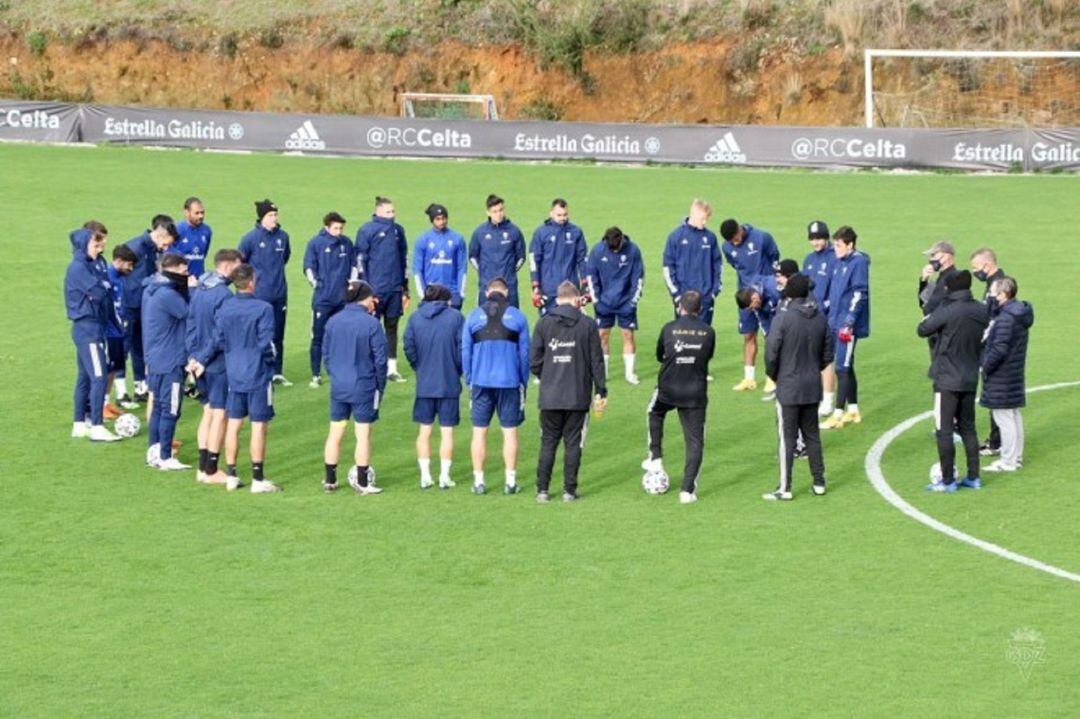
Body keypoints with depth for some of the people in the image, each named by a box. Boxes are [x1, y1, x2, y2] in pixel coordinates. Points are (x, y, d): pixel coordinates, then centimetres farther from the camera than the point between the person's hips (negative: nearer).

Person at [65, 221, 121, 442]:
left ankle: (80, 424, 21)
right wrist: (104, 284, -4)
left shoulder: (95, 264, 10)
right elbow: (98, 292, -23)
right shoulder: (78, 268, -18)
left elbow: (104, 291, 13)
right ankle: (96, 428, -8)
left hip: (95, 326, 9)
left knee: (85, 376, 14)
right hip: (88, 328, -9)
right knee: (98, 377, -10)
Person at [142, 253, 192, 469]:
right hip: (170, 362, -10)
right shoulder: (167, 295, -21)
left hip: (154, 360, 10)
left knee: (158, 407, 17)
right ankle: (165, 458, 1)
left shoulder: (151, 290, 10)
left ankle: (154, 452, 22)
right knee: (170, 410, -3)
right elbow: (190, 313, -14)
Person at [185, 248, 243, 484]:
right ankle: (211, 471, 3)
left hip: (199, 362, 8)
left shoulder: (197, 290, 8)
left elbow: (190, 325, 11)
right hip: (220, 364, -8)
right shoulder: (223, 294, -19)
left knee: (208, 412, 16)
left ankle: (203, 468, 18)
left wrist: (193, 355, 13)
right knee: (219, 415, 0)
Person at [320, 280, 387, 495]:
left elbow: (325, 355, 8)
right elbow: (380, 359, -9)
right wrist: (380, 387, 3)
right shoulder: (371, 324, -13)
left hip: (338, 386, 4)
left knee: (335, 433, 12)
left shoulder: (333, 322, 1)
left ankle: (330, 480, 18)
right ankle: (362, 483, 7)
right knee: (363, 434, 4)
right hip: (364, 387, -4)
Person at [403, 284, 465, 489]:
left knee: (425, 430, 10)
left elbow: (409, 349, -1)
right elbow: (462, 349, -7)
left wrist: (420, 369, 13)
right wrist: (458, 370, 9)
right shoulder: (456, 317, -5)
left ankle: (425, 476, 9)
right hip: (450, 383, -2)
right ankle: (444, 477, 4)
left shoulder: (415, 318, 1)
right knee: (447, 431, 5)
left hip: (424, 383, 2)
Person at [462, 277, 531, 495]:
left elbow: (465, 352, 6)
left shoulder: (474, 316, 4)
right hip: (509, 382, -1)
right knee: (510, 431, 5)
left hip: (481, 382, 1)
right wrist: (523, 382, 13)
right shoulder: (517, 317, 1)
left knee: (479, 431, 6)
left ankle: (479, 481, 6)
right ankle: (511, 482, 4)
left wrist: (469, 381, 13)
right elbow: (524, 353, 4)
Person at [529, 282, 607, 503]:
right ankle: (569, 490, 7)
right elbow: (596, 362, 0)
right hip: (578, 397, -1)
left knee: (548, 443, 9)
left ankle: (542, 489, 7)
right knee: (573, 443, 7)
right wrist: (601, 391, 8)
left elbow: (533, 360, 0)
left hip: (550, 396, 1)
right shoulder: (588, 325, -2)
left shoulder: (544, 323, -1)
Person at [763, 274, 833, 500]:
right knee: (812, 435, 16)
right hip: (812, 388, 5)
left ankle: (785, 488, 4)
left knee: (787, 438, 1)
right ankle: (819, 482, 20)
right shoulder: (820, 319, 0)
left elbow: (771, 354, -16)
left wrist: (773, 375, 3)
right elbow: (827, 355, 6)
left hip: (788, 388, -5)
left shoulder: (783, 319, -17)